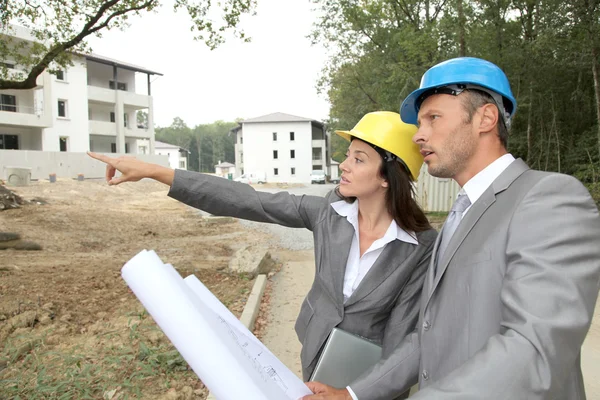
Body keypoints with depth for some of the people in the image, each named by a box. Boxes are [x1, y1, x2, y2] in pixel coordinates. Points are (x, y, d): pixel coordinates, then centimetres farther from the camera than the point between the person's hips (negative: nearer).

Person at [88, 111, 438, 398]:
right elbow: (244, 201, -17)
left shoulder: (424, 246, -22)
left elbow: (402, 333, -15)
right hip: (316, 356, 3)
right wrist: (152, 170, -20)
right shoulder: (327, 213, -15)